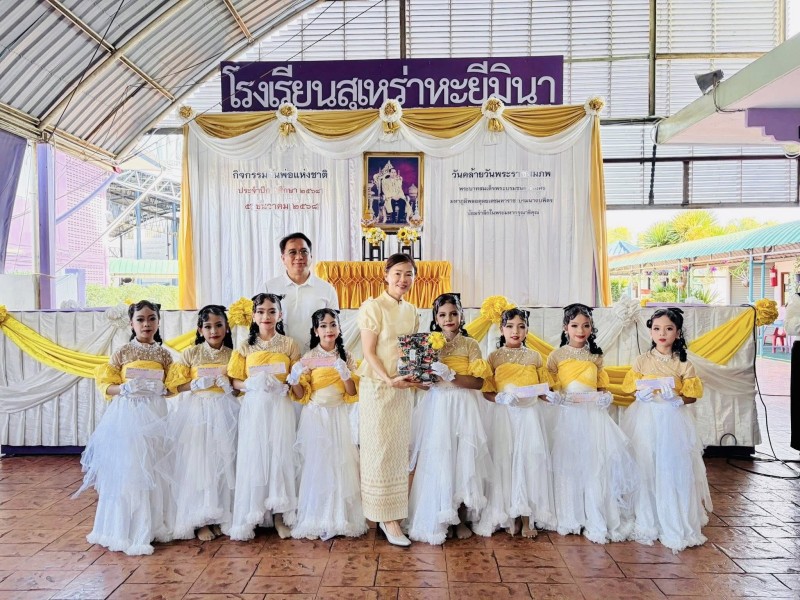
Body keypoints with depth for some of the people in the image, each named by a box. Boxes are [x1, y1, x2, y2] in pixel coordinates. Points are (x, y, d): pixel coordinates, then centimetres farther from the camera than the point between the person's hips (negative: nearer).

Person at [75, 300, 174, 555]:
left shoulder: (164, 355, 6)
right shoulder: (122, 353, 1)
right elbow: (106, 385, 2)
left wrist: (161, 389, -11)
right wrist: (124, 389, -16)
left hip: (154, 416, 2)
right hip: (127, 415, -1)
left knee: (152, 469, 5)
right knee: (126, 469, -2)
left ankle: (153, 524, 18)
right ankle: (127, 529, 9)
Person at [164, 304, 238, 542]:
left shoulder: (232, 354, 6)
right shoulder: (190, 353, 2)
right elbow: (173, 384, -1)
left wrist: (230, 385, -11)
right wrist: (197, 383, -15)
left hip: (225, 413, 1)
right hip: (197, 412, -1)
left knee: (223, 463, 1)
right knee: (197, 463, -3)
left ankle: (221, 517, 14)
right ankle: (200, 521, 8)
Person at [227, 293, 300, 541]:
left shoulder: (289, 344, 4)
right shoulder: (245, 347, 6)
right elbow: (235, 382, 4)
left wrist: (284, 386, -14)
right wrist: (252, 384, -15)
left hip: (280, 407, 0)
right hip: (253, 408, 1)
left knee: (280, 455, -2)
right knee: (253, 457, 0)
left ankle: (279, 514, 9)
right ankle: (251, 516, 12)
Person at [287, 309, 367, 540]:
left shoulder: (346, 357, 4)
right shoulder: (309, 358, -1)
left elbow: (353, 393, 1)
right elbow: (302, 396, -1)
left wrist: (345, 374, -16)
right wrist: (294, 381, -20)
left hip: (338, 417, 2)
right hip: (316, 417, -2)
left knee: (340, 465, 1)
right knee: (315, 466, -1)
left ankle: (341, 518, 14)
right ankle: (314, 521, 11)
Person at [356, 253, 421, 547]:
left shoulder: (412, 311, 11)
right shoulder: (373, 306, -8)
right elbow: (368, 351, -12)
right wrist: (389, 380, -22)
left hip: (404, 388, 6)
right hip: (378, 386, -6)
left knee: (399, 449, 10)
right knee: (381, 450, 0)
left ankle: (390, 513, 21)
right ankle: (388, 518, 8)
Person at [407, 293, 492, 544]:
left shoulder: (470, 344, 0)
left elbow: (478, 382, -7)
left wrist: (450, 375, -18)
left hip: (462, 407, -1)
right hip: (436, 407, 2)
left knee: (462, 458, 0)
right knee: (435, 461, -1)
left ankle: (462, 519, 16)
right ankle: (435, 520, 14)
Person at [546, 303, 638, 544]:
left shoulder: (595, 356, 10)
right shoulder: (557, 356, 1)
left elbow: (602, 387, 17)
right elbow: (550, 390, -1)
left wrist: (603, 398, -3)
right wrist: (572, 398, -16)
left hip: (594, 415, 2)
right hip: (569, 416, -2)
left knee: (597, 464, -2)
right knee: (569, 465, 2)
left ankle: (597, 521, 8)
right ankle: (570, 519, 15)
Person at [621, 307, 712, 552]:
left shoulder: (684, 364, 2)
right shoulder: (642, 361, 3)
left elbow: (692, 396, 4)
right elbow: (631, 389, 5)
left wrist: (676, 399, -14)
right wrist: (643, 392, -15)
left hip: (673, 422, 0)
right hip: (646, 420, 0)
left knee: (674, 470, 0)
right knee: (645, 469, 2)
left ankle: (674, 525, 15)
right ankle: (645, 522, 16)